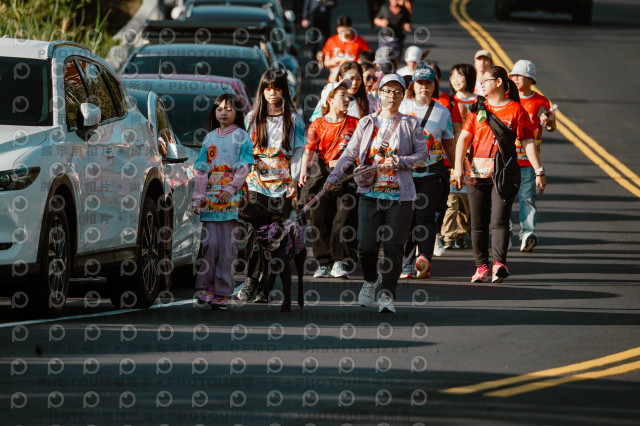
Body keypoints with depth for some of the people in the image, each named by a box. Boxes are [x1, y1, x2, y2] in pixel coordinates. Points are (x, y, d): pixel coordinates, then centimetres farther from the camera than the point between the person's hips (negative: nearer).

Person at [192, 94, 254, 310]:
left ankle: (222, 292, -3)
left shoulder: (242, 137, 5)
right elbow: (202, 169, 15)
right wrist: (198, 195, 4)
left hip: (232, 197, -3)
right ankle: (207, 288, 3)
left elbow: (244, 167, -3)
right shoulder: (210, 137, 16)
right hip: (211, 195, 3)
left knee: (227, 246, -5)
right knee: (210, 243, -6)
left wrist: (231, 189, -16)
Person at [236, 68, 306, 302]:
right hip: (256, 183, 1)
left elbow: (297, 152, 5)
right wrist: (242, 179, 1)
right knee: (255, 231, -11)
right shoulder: (252, 117, 12)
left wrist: (294, 181, -4)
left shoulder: (293, 119, 6)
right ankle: (250, 280, -3)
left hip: (281, 185, -1)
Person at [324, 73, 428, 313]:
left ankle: (387, 295, 1)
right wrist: (333, 178, -3)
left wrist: (399, 162, -11)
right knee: (366, 245, -4)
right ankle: (370, 280, 25)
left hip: (399, 195, -1)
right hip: (370, 192, 1)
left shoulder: (410, 125, 6)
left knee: (393, 246, -6)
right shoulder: (367, 123, 9)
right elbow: (350, 153, 8)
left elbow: (422, 154, 5)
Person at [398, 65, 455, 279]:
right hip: (404, 171, 1)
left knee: (425, 217, -11)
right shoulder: (401, 107, 6)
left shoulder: (442, 112, 8)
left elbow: (448, 144, 17)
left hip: (432, 173, -1)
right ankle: (406, 264, 4)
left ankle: (424, 259, -24)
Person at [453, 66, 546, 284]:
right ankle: (481, 266, 12)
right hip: (477, 173, 4)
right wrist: (459, 165, -7)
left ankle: (499, 263, -25)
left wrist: (539, 172, -6)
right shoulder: (478, 109, 13)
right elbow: (463, 138, 7)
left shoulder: (516, 110, 3)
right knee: (478, 223, 5)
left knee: (499, 221, -15)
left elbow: (528, 142, 1)